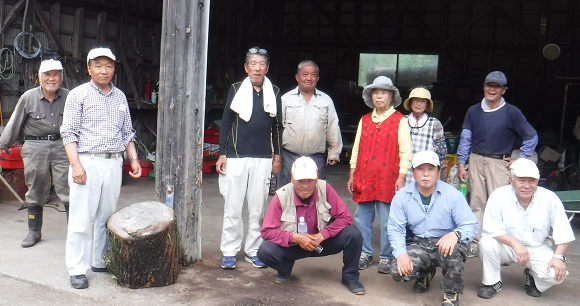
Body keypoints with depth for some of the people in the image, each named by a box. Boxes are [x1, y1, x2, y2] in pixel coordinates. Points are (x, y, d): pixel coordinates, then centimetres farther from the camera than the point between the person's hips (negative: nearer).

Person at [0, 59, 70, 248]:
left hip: (62, 147, 0)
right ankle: (34, 232, 25)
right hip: (35, 148, 1)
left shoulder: (68, 97, 0)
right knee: (36, 191, 10)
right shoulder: (29, 97, -1)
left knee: (68, 190, -3)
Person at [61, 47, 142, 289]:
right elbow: (68, 132, -5)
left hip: (114, 163, 5)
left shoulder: (120, 97, 15)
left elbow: (127, 132, 20)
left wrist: (133, 158, 9)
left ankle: (100, 261, 21)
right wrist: (76, 164, -14)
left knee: (107, 216, 9)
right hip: (87, 162, -4)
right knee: (82, 218, -3)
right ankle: (77, 269, 4)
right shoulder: (78, 94, 0)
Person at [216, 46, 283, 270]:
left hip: (263, 159, 1)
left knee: (258, 207, 6)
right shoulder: (236, 90, 6)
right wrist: (222, 153, 1)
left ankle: (253, 250, 18)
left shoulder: (274, 93, 10)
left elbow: (277, 127, 14)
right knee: (233, 207, 1)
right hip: (236, 157, -1)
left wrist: (277, 156, 10)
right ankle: (229, 252, 12)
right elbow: (225, 123, 6)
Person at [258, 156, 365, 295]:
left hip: (322, 242, 1)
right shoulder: (282, 196, -18)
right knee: (265, 251, -29)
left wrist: (322, 236, -24)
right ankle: (285, 269, 9)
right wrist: (296, 237, -29)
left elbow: (345, 217, -15)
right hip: (293, 246, -1)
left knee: (353, 234, -24)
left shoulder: (325, 189, -16)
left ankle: (350, 277, 4)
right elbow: (267, 231, -18)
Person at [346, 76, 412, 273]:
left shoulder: (399, 120, 1)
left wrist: (401, 177, -8)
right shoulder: (364, 120, 13)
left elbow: (405, 151, -1)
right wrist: (352, 175, 13)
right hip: (364, 179, 4)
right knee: (362, 218, 9)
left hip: (387, 179, -4)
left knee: (387, 222, 0)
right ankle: (365, 254, 23)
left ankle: (386, 257, 14)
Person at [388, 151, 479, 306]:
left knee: (453, 252, -38)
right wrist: (401, 253, -19)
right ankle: (426, 274, 17)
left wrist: (455, 234, -34)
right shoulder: (402, 196, -1)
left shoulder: (453, 195, -8)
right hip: (418, 245, 2)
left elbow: (471, 225, -10)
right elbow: (396, 229, -1)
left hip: (446, 243, -2)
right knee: (398, 271, -23)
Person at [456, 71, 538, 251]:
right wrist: (461, 164, 5)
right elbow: (465, 138, 8)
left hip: (499, 163, -3)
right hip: (476, 161, 3)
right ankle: (476, 243, 14)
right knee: (477, 203, 7)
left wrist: (520, 160, 2)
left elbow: (531, 137, 4)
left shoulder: (511, 112, -2)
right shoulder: (474, 111, 6)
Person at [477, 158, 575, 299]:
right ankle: (492, 282, -2)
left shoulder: (550, 198, -13)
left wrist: (558, 257, -20)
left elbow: (563, 234, -8)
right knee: (486, 242, -30)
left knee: (557, 272, -25)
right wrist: (515, 243, -34)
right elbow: (491, 229, -21)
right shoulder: (499, 196, -17)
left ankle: (532, 278, 14)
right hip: (506, 247, -1)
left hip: (538, 248, 1)